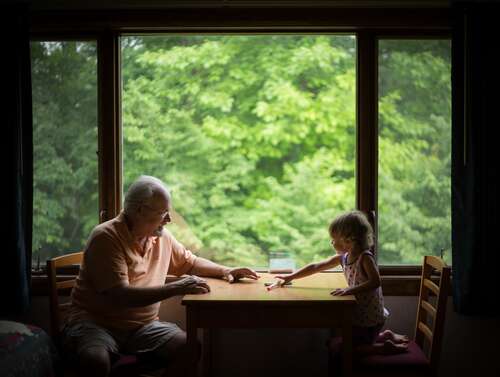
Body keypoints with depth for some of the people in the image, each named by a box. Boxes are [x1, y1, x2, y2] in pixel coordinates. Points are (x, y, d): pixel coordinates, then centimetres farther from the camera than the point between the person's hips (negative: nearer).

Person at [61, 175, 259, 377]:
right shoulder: (106, 238, -15)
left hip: (142, 326, 6)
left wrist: (225, 271, 8)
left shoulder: (162, 236, 7)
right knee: (96, 360, -38)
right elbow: (120, 296, -25)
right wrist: (176, 288, -26)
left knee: (190, 348, -18)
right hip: (95, 323, -6)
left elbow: (190, 262, 25)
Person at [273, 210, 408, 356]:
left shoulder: (365, 257, -20)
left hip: (370, 318, -9)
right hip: (358, 314, 9)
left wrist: (350, 290, -34)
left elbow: (375, 282, -30)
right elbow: (316, 267, 7)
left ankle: (384, 348, 0)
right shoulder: (343, 257, 2)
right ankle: (386, 336, 26)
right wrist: (290, 277, 7)